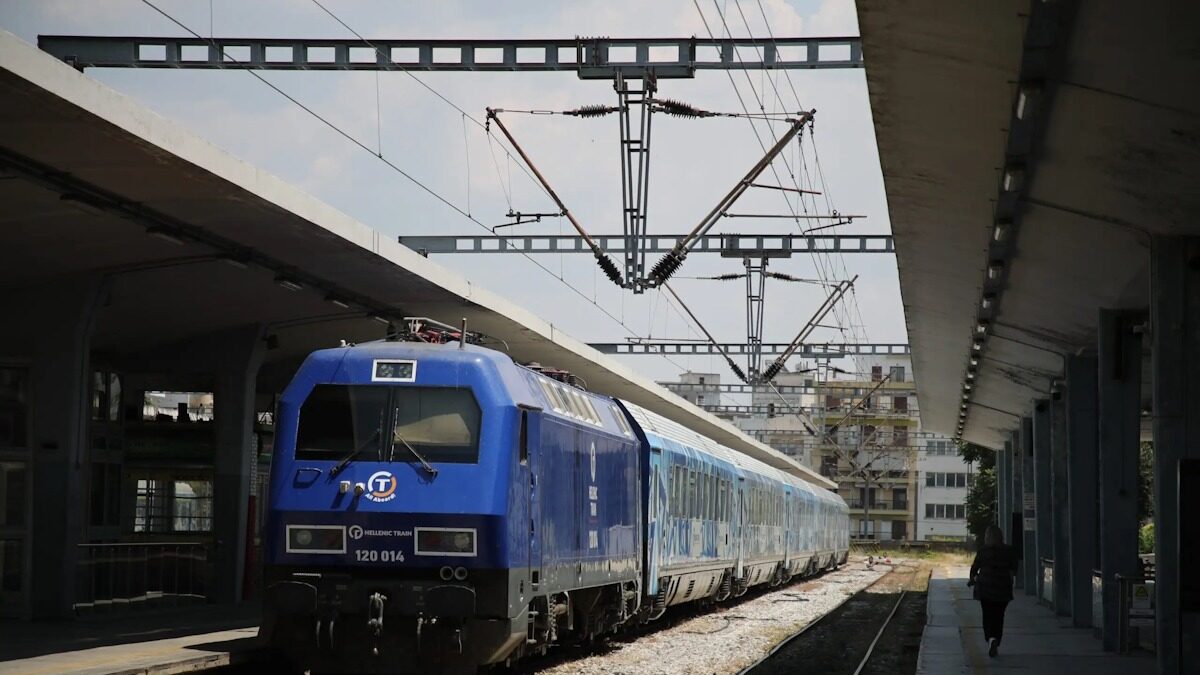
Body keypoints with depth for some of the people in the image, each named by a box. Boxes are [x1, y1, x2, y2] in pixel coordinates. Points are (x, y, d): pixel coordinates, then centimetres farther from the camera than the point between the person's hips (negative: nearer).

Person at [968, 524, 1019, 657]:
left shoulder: (983, 551, -6)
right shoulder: (1009, 551, -2)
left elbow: (974, 568, 4)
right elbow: (1014, 570, 5)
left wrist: (972, 579, 23)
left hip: (985, 588, -1)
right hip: (1003, 589, 1)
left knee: (987, 616, 5)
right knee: (999, 616, 12)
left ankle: (991, 638, -19)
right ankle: (996, 644, 11)